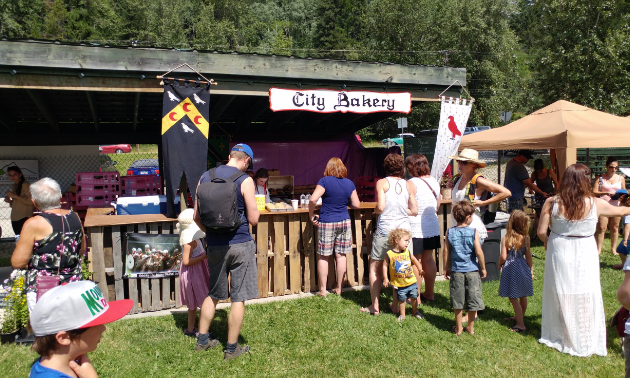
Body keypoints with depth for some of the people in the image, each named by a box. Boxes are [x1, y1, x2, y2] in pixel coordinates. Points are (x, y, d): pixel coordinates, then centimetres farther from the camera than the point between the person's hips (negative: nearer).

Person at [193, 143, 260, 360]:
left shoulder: (205, 177, 4)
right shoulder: (245, 181, -12)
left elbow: (197, 216, 7)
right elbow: (253, 219, -10)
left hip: (214, 245, 5)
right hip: (240, 245, -5)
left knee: (213, 295, 21)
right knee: (238, 298, 6)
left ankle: (202, 340, 31)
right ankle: (232, 349, 16)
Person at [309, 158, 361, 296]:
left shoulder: (325, 181, -9)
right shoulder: (349, 184, 3)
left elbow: (313, 199, -20)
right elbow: (356, 205, 6)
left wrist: (311, 215, -6)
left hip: (326, 223, -4)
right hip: (344, 222, 4)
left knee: (323, 257, 6)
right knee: (341, 256, 11)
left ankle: (322, 290, 11)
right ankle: (338, 288, 20)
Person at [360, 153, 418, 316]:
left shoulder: (382, 183, -4)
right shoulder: (409, 185, 3)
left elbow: (380, 207, -14)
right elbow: (414, 211, 2)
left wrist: (376, 207, 8)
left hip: (385, 229, -2)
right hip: (404, 229, 3)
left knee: (374, 268, 12)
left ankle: (374, 306, 15)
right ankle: (396, 305, 19)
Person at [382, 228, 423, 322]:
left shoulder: (407, 252, -2)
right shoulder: (389, 254, -13)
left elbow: (414, 260, 16)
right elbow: (385, 265, -6)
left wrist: (420, 268, 21)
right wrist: (385, 278, -7)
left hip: (411, 282, 3)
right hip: (399, 284, -3)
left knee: (414, 297, 16)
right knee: (402, 300, 9)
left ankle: (415, 311, 38)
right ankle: (402, 314, 28)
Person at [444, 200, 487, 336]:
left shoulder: (450, 232, -3)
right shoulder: (473, 231, -10)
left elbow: (446, 251, 0)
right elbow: (479, 252, -12)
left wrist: (447, 268, 11)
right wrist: (483, 268, 0)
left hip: (456, 271, 2)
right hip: (472, 270, -2)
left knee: (457, 302, 12)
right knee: (472, 300, 13)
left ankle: (458, 328, 22)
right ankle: (471, 327, 25)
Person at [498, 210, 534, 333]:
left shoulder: (506, 239, -16)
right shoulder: (526, 238, -4)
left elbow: (503, 257, -15)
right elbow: (528, 255, 3)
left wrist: (499, 265, 5)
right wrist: (531, 270, 14)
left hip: (511, 269, -5)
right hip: (523, 268, 5)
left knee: (513, 298, 1)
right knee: (523, 297, 19)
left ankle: (520, 324, 1)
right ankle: (519, 317, 37)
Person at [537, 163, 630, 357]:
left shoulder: (552, 203, -12)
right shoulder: (595, 204, -10)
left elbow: (541, 232, -9)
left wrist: (548, 243, 13)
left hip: (559, 253, 1)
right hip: (585, 255, 0)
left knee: (560, 296, 13)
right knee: (585, 298, 11)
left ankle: (560, 337, 26)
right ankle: (585, 342, 22)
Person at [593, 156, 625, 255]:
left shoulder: (621, 178, 9)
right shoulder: (600, 178, 0)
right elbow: (594, 192, -7)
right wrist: (606, 193, -21)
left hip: (616, 206, 3)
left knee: (615, 227, 7)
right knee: (601, 228, -4)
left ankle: (613, 248, 19)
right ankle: (598, 249, 3)